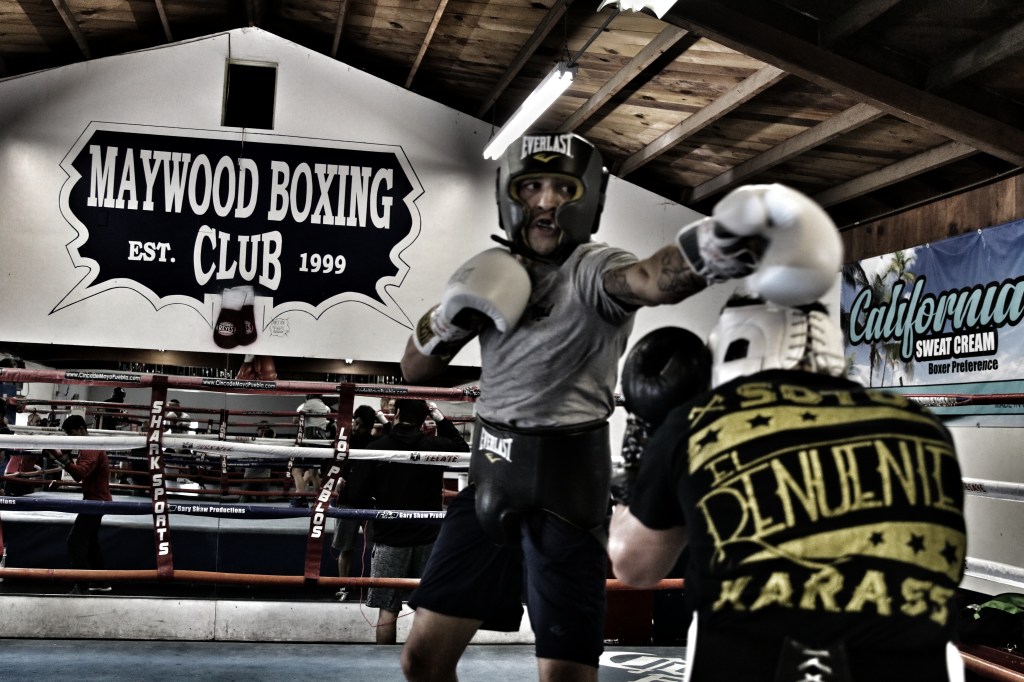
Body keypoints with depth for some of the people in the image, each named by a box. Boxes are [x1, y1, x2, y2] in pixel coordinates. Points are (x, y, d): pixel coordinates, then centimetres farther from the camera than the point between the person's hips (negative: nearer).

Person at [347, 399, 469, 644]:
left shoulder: (376, 448, -7)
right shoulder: (435, 446, -2)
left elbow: (357, 496, -7)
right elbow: (463, 449, 20)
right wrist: (442, 420, 18)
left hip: (390, 537, -2)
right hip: (428, 537, 2)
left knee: (387, 610, 4)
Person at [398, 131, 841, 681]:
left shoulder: (592, 269, -12)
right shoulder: (495, 272, 7)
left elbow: (650, 280, -39)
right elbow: (415, 370, 15)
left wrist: (712, 248, -62)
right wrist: (451, 316, -7)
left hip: (564, 490, -6)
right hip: (492, 481, 6)